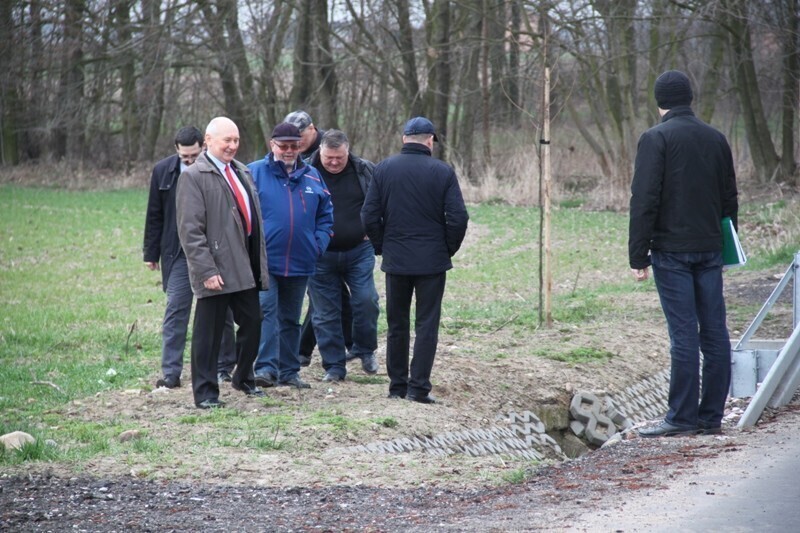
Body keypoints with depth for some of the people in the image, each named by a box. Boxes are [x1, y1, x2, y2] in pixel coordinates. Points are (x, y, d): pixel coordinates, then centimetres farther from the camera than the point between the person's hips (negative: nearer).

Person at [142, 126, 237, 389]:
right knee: (175, 310, -3)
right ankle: (171, 372, -1)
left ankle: (224, 367, 22)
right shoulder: (163, 171, 0)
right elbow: (154, 216, 7)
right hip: (178, 253, 1)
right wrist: (151, 253, 6)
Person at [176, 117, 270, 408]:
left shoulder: (242, 172, 15)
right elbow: (190, 230, -13)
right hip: (217, 269, -7)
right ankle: (205, 392, 9)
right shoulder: (193, 176, -8)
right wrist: (207, 270, -19)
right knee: (208, 333, 0)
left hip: (245, 268, 7)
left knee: (252, 324, 13)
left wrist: (261, 263, 15)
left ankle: (243, 378, 33)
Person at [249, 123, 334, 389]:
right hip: (265, 261, -5)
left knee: (291, 318, 12)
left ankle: (288, 370, 20)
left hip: (300, 263, 5)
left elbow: (325, 215, 16)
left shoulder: (312, 177, 10)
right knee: (266, 311, -16)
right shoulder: (254, 173, -3)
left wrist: (319, 243, 2)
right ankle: (266, 367, -19)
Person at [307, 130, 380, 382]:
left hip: (359, 251, 0)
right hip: (320, 255, 0)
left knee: (365, 300, -10)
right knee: (326, 313, 3)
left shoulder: (366, 171, -2)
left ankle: (365, 350, 15)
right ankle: (334, 366, 12)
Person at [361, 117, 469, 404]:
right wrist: (449, 249, 6)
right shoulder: (443, 172, -6)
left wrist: (382, 247, 12)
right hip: (432, 261, -2)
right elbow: (458, 218, -9)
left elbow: (369, 216, -1)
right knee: (427, 325, 2)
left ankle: (397, 385, 15)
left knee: (396, 325, 12)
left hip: (395, 260, 2)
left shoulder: (384, 169, 0)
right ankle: (419, 387, -2)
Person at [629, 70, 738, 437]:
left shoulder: (656, 138, -7)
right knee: (714, 332, 6)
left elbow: (644, 200, -12)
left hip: (672, 251, -5)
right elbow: (730, 198, 17)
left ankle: (682, 417, -3)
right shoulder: (716, 139, 11)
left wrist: (638, 255, -9)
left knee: (684, 334, -6)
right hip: (709, 249, 5)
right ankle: (712, 415, 10)